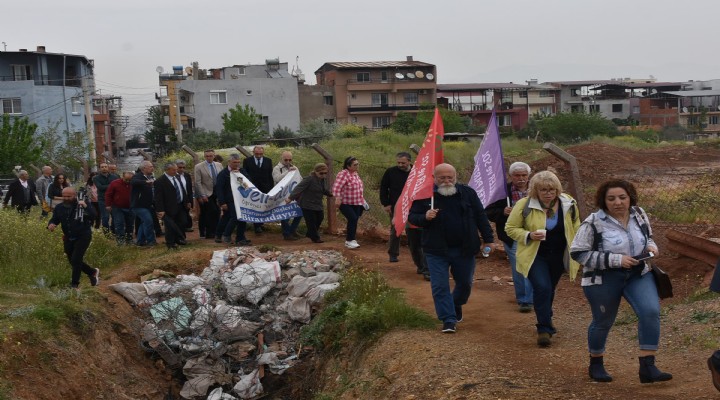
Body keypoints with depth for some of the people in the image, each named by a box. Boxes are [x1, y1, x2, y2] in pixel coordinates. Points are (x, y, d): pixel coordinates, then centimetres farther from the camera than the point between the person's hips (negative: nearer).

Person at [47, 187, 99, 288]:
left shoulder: (83, 205, -13)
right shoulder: (59, 208, 1)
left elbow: (93, 216, -24)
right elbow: (54, 219, 6)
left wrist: (86, 207, -39)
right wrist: (51, 224, -17)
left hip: (83, 237, -6)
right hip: (68, 238, 6)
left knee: (76, 260, -13)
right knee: (73, 261, 16)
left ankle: (74, 284, 1)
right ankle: (93, 272, 39)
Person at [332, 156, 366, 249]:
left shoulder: (356, 174, 11)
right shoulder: (343, 174, -17)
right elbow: (336, 187, -25)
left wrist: (362, 199, 22)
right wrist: (338, 199, -34)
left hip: (356, 203, 8)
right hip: (345, 203, -8)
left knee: (354, 220, 6)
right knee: (353, 219, -18)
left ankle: (350, 239, 17)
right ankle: (349, 241, -9)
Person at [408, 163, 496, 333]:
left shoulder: (468, 193, 1)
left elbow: (480, 217, 5)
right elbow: (412, 217, 0)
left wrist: (488, 239, 2)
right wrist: (425, 217, -21)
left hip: (464, 249, 2)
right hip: (437, 250, -1)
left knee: (465, 283, 14)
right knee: (440, 286, -6)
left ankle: (457, 305, 42)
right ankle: (449, 320, 2)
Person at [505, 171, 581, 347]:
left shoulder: (568, 204, -4)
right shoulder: (524, 205, -15)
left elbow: (575, 225, 13)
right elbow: (510, 228, -6)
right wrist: (529, 236, -22)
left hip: (558, 257, 4)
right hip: (535, 256, -4)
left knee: (549, 289, 18)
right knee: (542, 288, -21)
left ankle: (545, 318, 44)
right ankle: (544, 329, -11)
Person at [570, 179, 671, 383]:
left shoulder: (639, 214, 0)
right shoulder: (594, 223, -17)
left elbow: (648, 237, 18)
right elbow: (578, 253, -17)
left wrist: (651, 247, -8)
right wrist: (616, 260, -23)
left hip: (638, 274, 4)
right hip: (603, 280, -4)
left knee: (651, 312, -17)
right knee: (603, 322, 10)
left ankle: (647, 367, -10)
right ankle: (596, 364, 35)